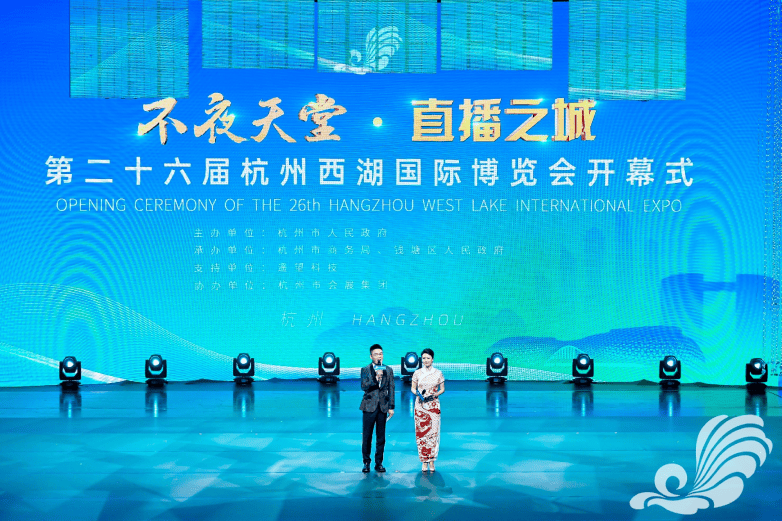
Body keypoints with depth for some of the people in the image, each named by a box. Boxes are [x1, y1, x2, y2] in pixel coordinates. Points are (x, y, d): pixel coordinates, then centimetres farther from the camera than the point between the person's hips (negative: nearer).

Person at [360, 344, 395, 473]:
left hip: (383, 407, 2)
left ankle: (379, 463, 12)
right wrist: (376, 378, -24)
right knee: (367, 436, 0)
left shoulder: (388, 370, 9)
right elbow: (363, 386, -11)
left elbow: (391, 389, 9)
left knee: (381, 437, 5)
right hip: (370, 406, -2)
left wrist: (391, 407, 4)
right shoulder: (365, 370, 2)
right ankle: (366, 462, 10)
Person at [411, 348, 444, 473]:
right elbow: (413, 388, 9)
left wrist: (435, 395, -11)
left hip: (433, 406, 0)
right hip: (420, 406, 0)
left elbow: (442, 389, 8)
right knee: (421, 433, -2)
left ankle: (431, 460, 4)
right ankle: (424, 461, 5)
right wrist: (417, 393, -13)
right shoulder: (417, 373, 4)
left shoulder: (438, 373, 3)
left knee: (433, 432, -4)